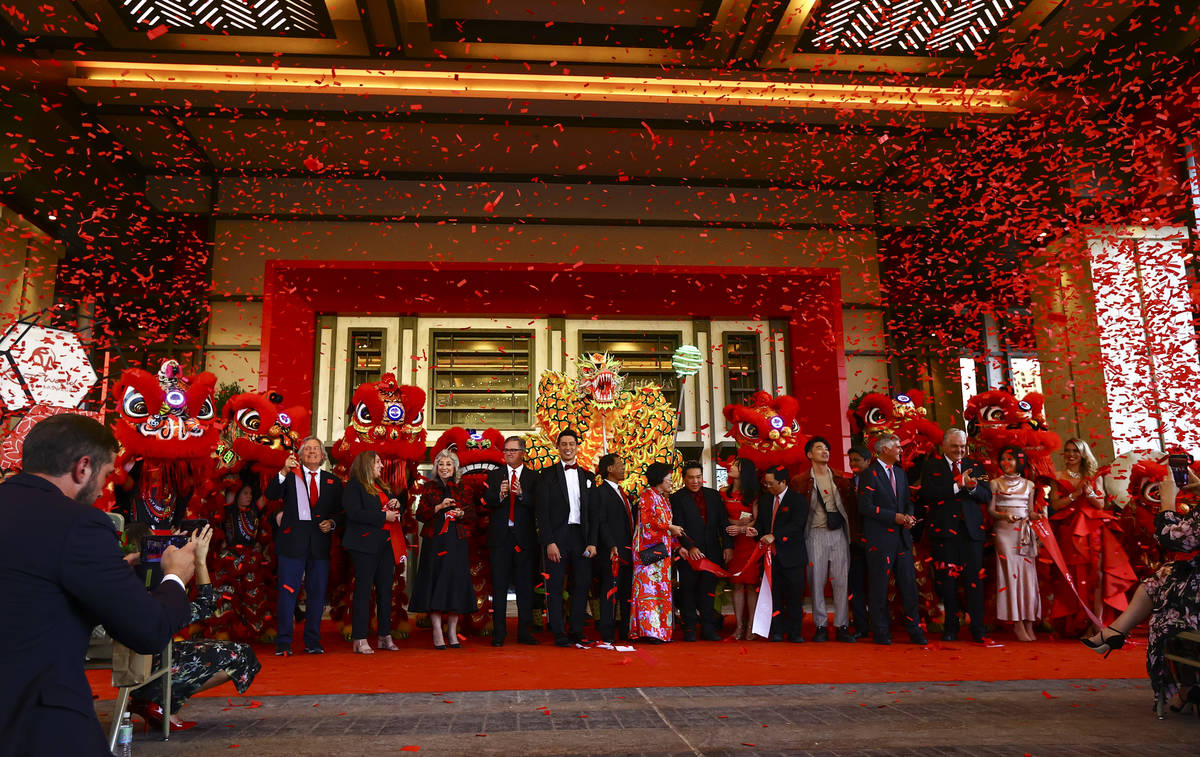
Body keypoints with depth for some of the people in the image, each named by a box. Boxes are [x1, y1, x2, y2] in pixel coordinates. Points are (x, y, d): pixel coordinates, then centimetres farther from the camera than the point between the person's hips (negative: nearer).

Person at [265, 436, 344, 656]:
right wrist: (284, 471, -22)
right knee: (288, 592, -2)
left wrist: (331, 523, -5)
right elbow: (271, 494, -11)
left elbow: (340, 512, 15)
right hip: (293, 543, -3)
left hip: (320, 545, 3)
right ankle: (283, 643, 6)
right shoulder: (290, 476, 6)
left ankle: (313, 642, 16)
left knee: (317, 594, 6)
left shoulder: (332, 482, 14)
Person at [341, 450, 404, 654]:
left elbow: (392, 508, 29)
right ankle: (359, 639, 0)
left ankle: (385, 636, 14)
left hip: (386, 544, 8)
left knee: (385, 589, 7)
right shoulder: (353, 487, -4)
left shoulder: (381, 487, 21)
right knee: (363, 589, -5)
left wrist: (397, 505, 5)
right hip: (365, 544, -7)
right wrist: (383, 516, -17)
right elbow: (354, 513, -17)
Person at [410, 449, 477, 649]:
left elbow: (472, 515, 10)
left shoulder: (462, 488, 11)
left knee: (456, 583, 0)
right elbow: (420, 514, 0)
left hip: (457, 542, 1)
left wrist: (461, 514, -10)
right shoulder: (428, 487, 8)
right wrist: (439, 507, -14)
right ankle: (437, 634, 0)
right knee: (435, 582, -4)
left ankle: (452, 632, 9)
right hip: (434, 541, -1)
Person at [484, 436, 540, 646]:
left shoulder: (533, 477, 6)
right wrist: (499, 494, -20)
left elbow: (538, 506, -6)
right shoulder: (494, 476, 11)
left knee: (525, 586, 3)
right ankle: (499, 634, 7)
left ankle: (524, 632, 11)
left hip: (524, 537, -1)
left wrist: (522, 494, -21)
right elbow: (487, 502, -1)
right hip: (500, 536, 1)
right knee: (499, 586, 2)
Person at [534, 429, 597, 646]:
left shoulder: (587, 476, 14)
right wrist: (549, 542, -12)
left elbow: (592, 512, 11)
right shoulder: (547, 474, 3)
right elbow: (542, 511, -3)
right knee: (555, 586, 0)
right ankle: (558, 634, 7)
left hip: (581, 537, 3)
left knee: (582, 585, 4)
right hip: (557, 537, -3)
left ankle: (577, 632, 15)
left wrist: (592, 542, 1)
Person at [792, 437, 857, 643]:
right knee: (817, 581, 0)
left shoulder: (841, 479, 11)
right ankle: (821, 627, 8)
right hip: (816, 534, -2)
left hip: (839, 533, 2)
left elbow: (851, 505, 12)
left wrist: (854, 532, 5)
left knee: (842, 580, 1)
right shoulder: (801, 481, 3)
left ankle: (842, 627, 8)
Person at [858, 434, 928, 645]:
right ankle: (881, 632, 10)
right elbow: (865, 507, -14)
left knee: (909, 585, 6)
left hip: (902, 537, 6)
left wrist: (909, 516, 0)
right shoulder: (870, 474, -8)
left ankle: (914, 630, 15)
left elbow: (907, 501, 22)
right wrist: (894, 517, -16)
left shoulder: (900, 473, 16)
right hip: (880, 539, -6)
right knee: (879, 588, 1)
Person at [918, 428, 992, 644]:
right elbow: (927, 493, -10)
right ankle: (951, 627, 16)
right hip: (944, 529, -2)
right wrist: (957, 485, -16)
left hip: (971, 529, 2)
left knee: (975, 579, 0)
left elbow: (987, 496, 6)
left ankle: (978, 630, 5)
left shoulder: (975, 466, 14)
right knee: (947, 580, 5)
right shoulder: (932, 465, 5)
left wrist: (972, 487, -14)